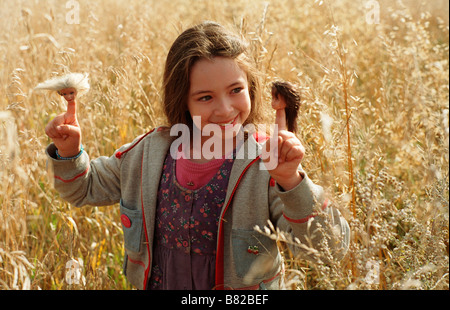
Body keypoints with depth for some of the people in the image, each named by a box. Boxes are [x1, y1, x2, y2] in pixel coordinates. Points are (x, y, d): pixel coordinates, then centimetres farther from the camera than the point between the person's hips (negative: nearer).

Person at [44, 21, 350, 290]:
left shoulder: (265, 165, -22)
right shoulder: (150, 151, -9)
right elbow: (83, 189, 6)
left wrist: (291, 181, -41)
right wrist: (69, 152, -14)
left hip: (239, 288, -3)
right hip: (156, 283, 3)